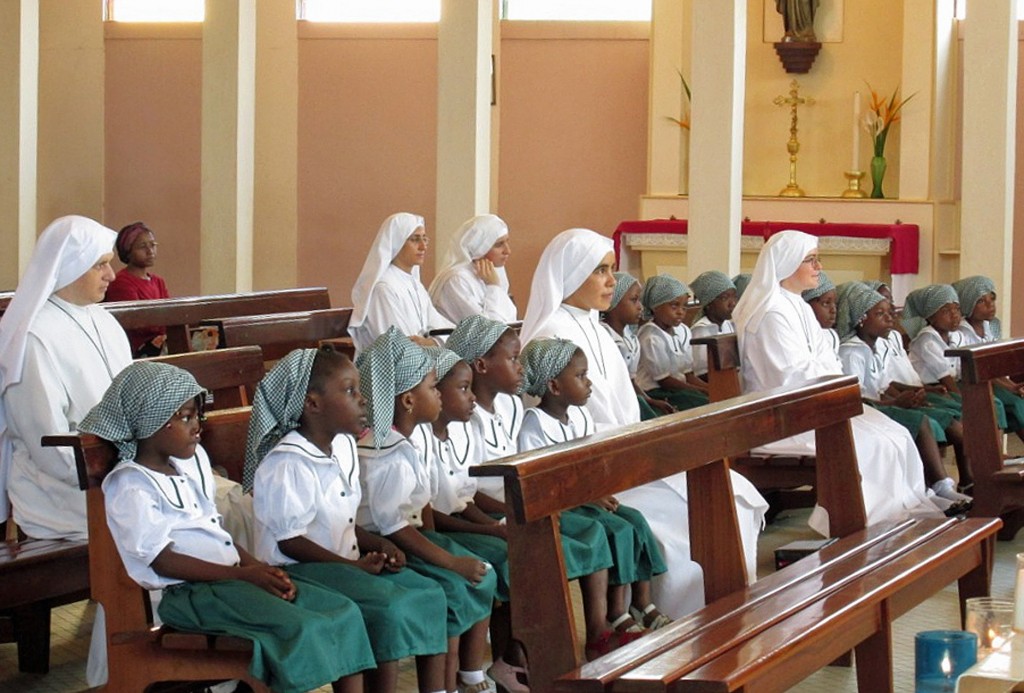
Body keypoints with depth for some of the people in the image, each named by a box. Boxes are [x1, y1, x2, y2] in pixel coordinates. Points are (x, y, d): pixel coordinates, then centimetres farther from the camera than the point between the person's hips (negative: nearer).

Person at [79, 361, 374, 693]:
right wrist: (244, 575, -18)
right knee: (299, 627, -29)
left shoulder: (193, 460, 17)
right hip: (189, 592, -9)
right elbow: (163, 561, -14)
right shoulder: (130, 486, -8)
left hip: (231, 574, 9)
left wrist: (260, 568, 0)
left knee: (344, 611, -6)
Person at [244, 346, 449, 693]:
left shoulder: (344, 446, 9)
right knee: (390, 607, -27)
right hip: (299, 569, -9)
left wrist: (377, 545, 0)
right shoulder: (287, 464, -19)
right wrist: (353, 566, -19)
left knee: (430, 594, -2)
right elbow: (289, 540, -18)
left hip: (348, 562, 9)